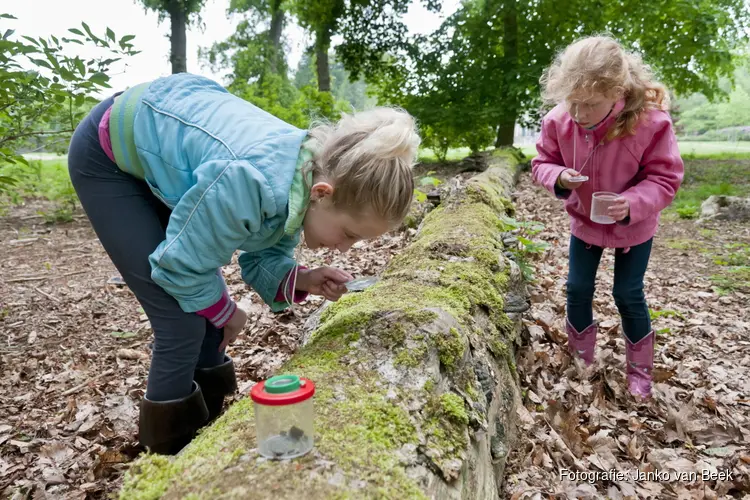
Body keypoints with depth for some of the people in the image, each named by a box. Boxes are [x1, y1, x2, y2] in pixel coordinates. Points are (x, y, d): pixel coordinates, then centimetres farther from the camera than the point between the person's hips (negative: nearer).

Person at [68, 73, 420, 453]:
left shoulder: (309, 178, -15)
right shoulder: (248, 182, -41)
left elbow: (263, 255, -2)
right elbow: (182, 263, -25)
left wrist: (301, 281, -21)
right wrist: (226, 312, -9)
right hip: (108, 158, -7)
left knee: (204, 310, 6)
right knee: (183, 323, -10)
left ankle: (209, 424, 26)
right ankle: (172, 451, 12)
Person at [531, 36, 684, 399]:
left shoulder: (651, 121, -29)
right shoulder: (558, 121, -21)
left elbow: (665, 178, -20)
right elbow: (542, 163, -7)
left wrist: (633, 203, -39)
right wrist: (558, 177, -30)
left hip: (634, 226, -3)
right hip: (584, 222, 3)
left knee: (628, 295, 5)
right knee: (578, 288, 8)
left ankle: (639, 367, 28)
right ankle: (581, 357, 31)